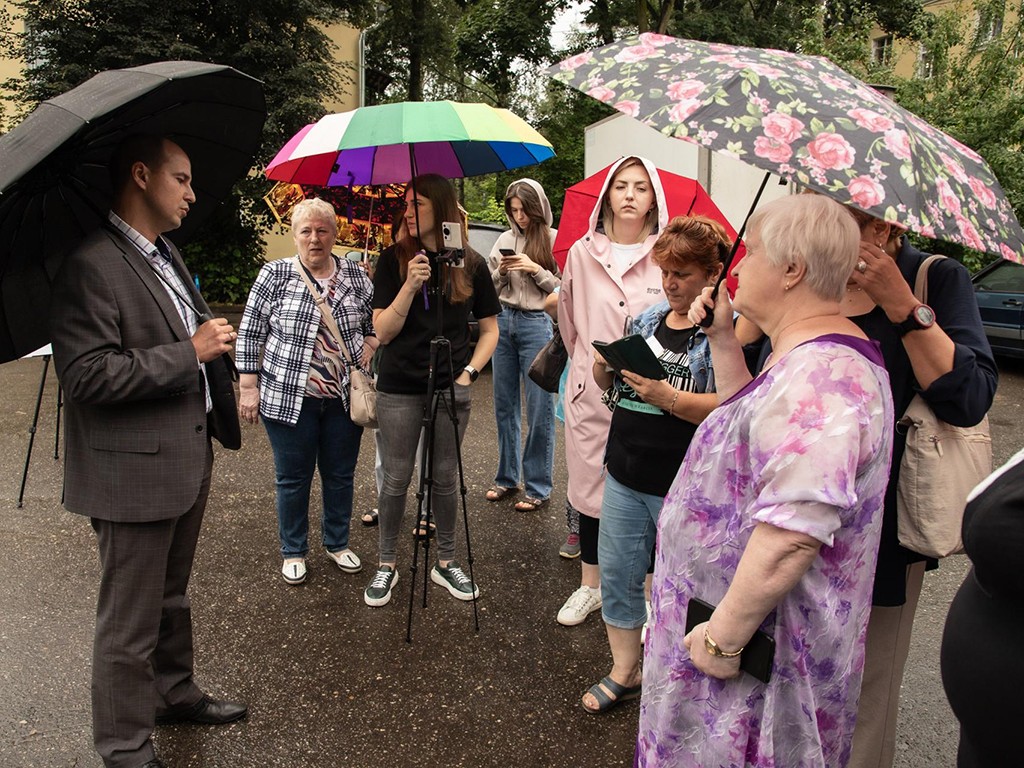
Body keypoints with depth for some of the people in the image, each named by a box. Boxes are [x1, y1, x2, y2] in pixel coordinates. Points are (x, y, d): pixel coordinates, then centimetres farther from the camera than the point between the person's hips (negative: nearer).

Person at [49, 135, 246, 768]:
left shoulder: (166, 253, 11)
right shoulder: (91, 265, -19)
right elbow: (87, 375, -26)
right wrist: (189, 351, -24)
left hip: (189, 459, 9)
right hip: (135, 473, -9)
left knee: (172, 598, 25)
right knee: (131, 621, 7)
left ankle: (175, 693, 45)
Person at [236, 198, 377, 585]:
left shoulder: (356, 275, 4)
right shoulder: (274, 275, -4)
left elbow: (378, 323, 17)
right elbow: (250, 334, -2)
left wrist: (370, 343, -3)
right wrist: (248, 386, -5)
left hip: (345, 397, 3)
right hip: (288, 398, -2)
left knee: (341, 475, 14)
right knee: (293, 478, 10)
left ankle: (337, 543, 35)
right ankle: (293, 552, 29)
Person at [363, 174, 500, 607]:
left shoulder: (470, 264, 2)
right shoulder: (394, 260, -2)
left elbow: (489, 329, 9)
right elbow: (383, 332, -8)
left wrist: (470, 370, -5)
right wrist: (410, 284, -20)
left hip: (450, 389, 1)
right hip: (400, 388, -1)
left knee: (445, 478, 11)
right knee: (396, 480, 6)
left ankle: (446, 562, 27)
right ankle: (386, 565, 22)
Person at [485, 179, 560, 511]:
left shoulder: (554, 239, -3)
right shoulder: (505, 239, 11)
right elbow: (488, 285, 14)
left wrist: (534, 269, -15)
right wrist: (500, 272, -5)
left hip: (537, 323, -5)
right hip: (503, 321, 5)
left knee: (539, 408, -1)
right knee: (504, 404, 11)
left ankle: (538, 487, 9)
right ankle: (506, 477, 24)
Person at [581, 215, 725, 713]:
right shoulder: (649, 318, 10)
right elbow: (609, 383, 16)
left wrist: (669, 398, -28)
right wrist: (604, 366, -5)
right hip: (625, 472, 6)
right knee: (617, 572, 14)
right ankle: (624, 672, 33)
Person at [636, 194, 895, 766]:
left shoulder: (817, 379, -28)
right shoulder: (821, 358, 7)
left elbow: (791, 536, -33)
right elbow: (750, 427, 21)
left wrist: (722, 638, -24)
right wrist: (723, 338, 13)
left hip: (760, 651, -10)